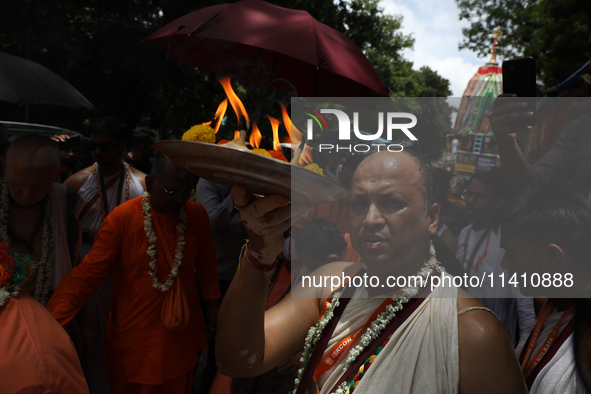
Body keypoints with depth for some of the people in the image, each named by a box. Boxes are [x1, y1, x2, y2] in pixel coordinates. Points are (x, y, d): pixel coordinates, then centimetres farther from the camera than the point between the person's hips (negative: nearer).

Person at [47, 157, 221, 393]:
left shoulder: (197, 215, -6)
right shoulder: (122, 218, -18)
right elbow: (89, 273, -19)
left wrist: (211, 304, 9)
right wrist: (48, 323, -24)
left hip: (183, 332, 3)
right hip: (134, 335, -3)